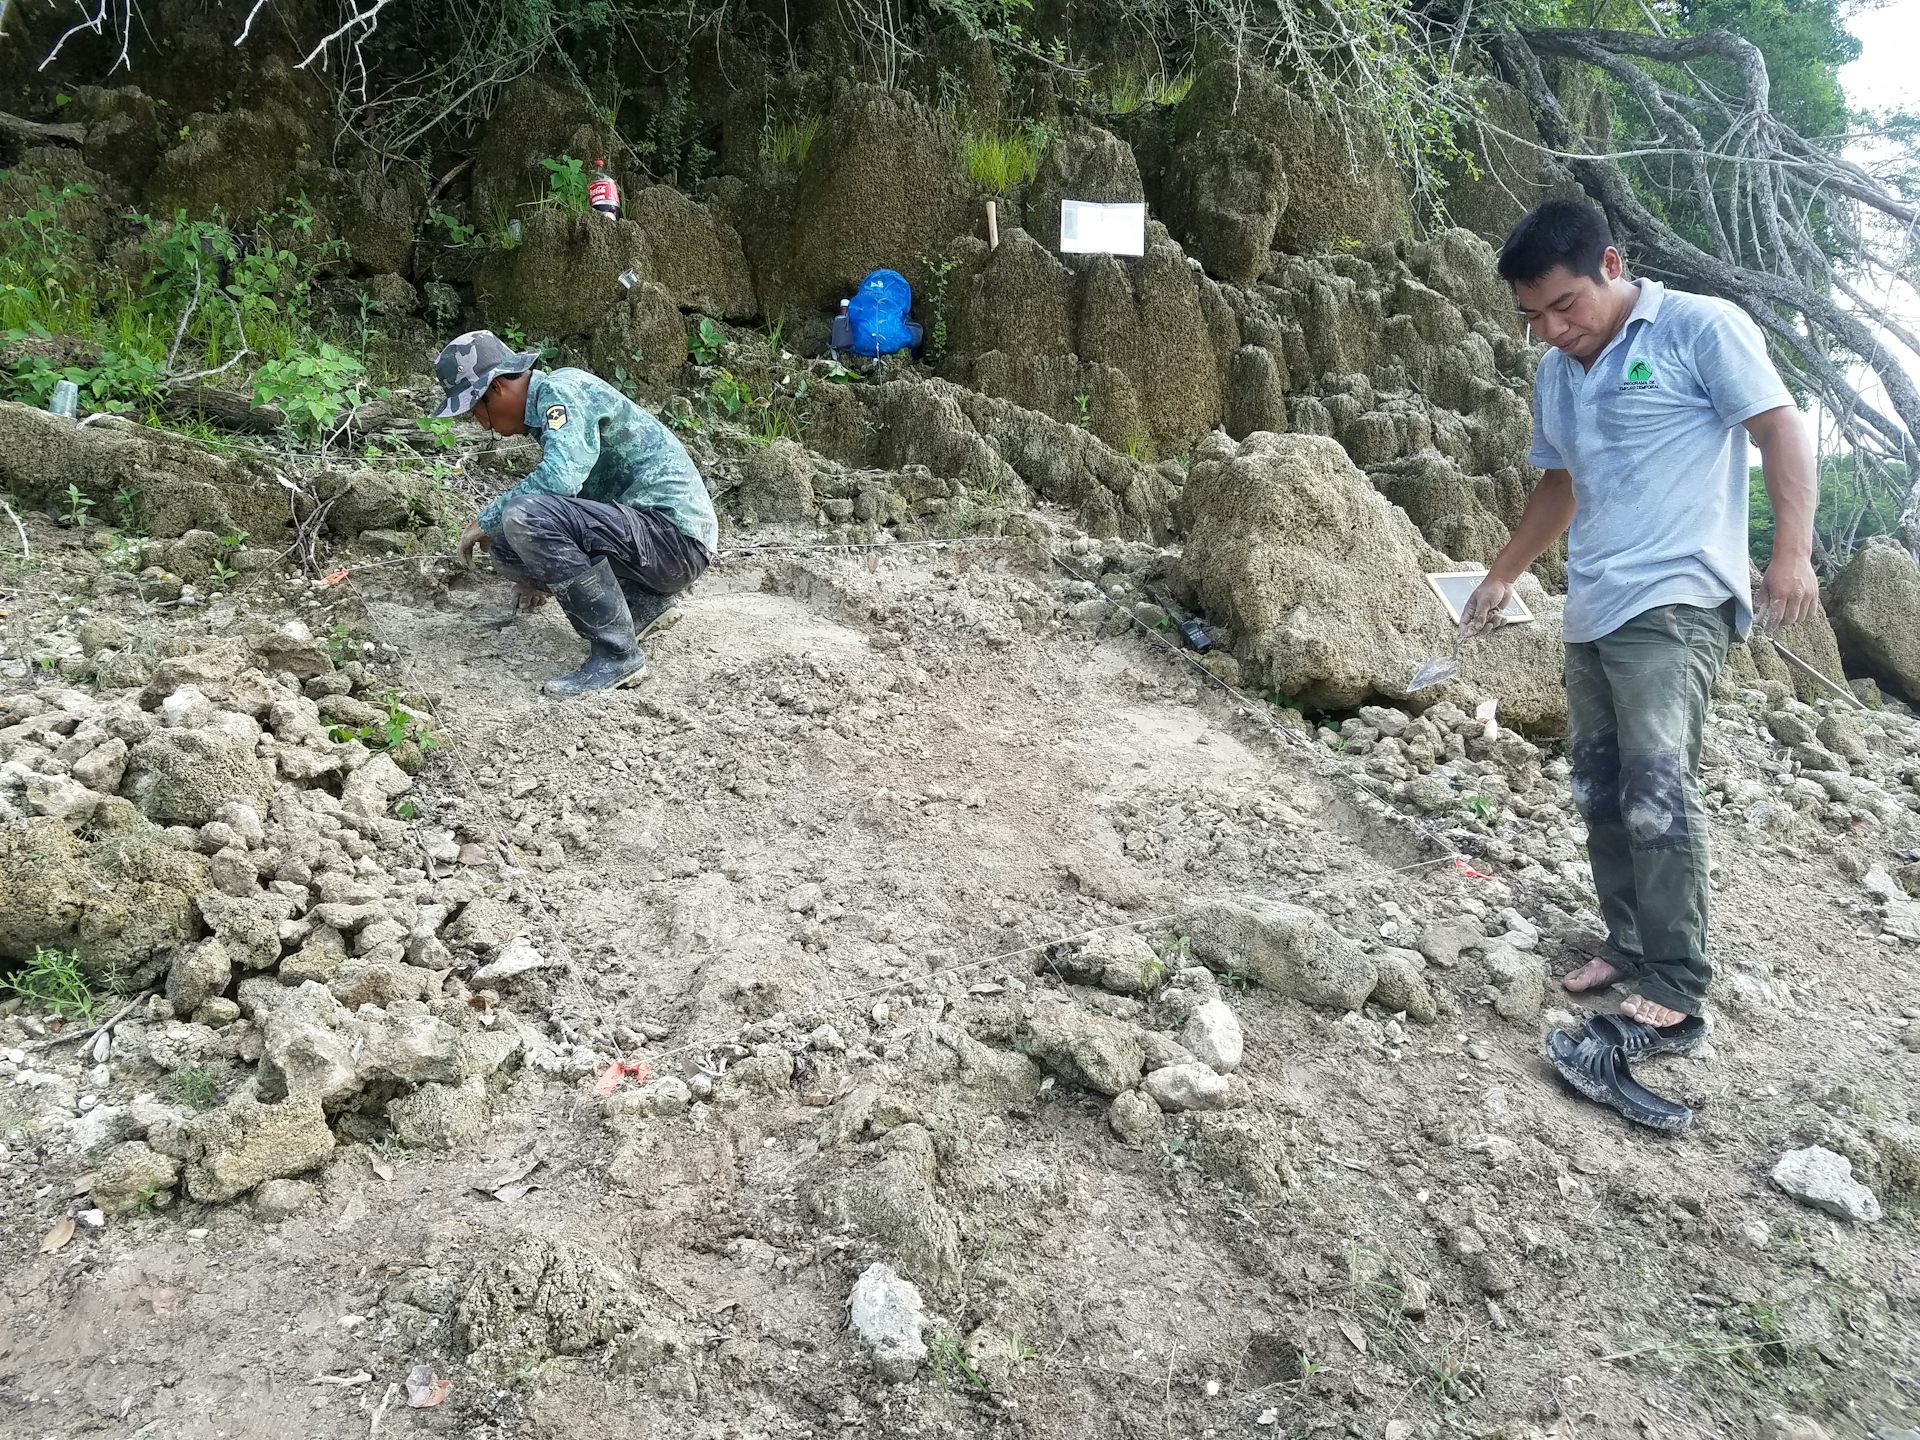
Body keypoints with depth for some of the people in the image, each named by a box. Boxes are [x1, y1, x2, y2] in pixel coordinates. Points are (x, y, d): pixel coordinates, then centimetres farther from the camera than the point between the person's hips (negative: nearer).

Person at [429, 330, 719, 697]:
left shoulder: (561, 389, -11)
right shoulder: (547, 404, 19)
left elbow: (559, 477, -28)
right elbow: (574, 493, 33)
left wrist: (485, 521, -13)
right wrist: (541, 573, 43)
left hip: (677, 534, -10)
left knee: (521, 517, -25)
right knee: (505, 548, 6)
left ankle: (616, 653, -19)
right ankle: (640, 603, 9)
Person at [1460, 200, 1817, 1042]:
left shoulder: (1701, 328, -3)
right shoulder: (1554, 374, 17)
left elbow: (1781, 430, -7)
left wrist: (1792, 552, -19)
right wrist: (1502, 576, 30)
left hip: (1675, 603, -8)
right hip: (1592, 611, 8)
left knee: (1657, 789, -16)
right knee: (1601, 792, 8)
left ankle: (1675, 988, -9)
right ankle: (1629, 948, 20)